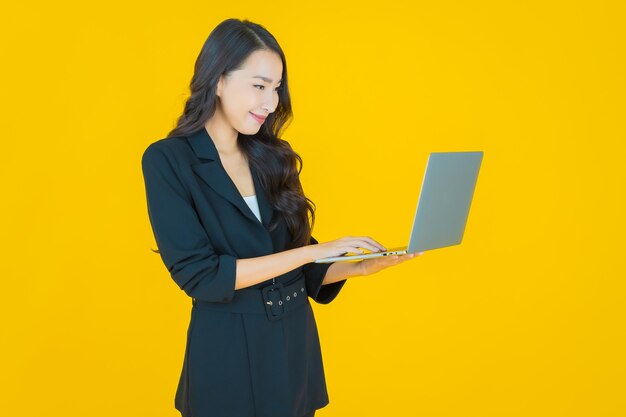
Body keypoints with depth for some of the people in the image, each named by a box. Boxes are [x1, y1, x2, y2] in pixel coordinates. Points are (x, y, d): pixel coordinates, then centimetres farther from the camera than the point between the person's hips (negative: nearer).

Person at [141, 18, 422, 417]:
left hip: (297, 345, 5)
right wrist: (314, 250, -19)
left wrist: (360, 266, -9)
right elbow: (198, 273, -19)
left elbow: (302, 270, 9)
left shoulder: (271, 156, 5)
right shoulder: (167, 160, -11)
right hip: (227, 354, -5)